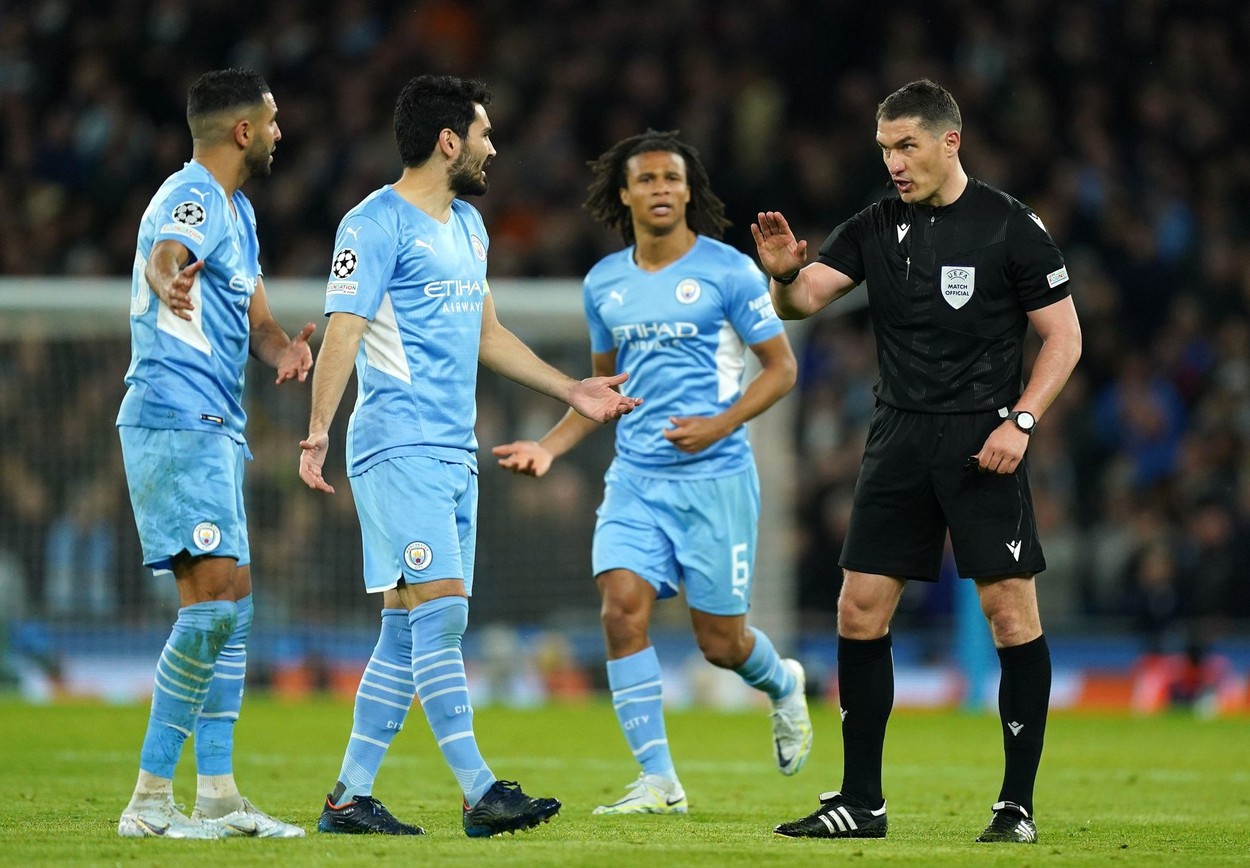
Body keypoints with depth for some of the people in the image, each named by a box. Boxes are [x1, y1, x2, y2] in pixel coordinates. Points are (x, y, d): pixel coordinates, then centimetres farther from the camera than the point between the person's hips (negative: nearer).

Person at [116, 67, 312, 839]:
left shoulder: (237, 211, 20)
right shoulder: (192, 199, -12)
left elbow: (255, 318, 20)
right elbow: (165, 255, -34)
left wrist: (283, 348, -4)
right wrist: (171, 280, -59)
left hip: (211, 429, 11)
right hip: (177, 421, -11)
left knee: (233, 602, 11)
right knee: (214, 595, -17)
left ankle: (218, 795, 15)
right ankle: (151, 798, -16)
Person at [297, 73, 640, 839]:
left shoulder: (468, 226, 19)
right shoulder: (378, 224, -8)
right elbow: (343, 331, -14)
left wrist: (571, 389, 26)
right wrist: (318, 432, -23)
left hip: (455, 452, 9)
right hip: (399, 448, -9)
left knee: (409, 628, 6)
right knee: (441, 607, -15)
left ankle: (351, 796, 9)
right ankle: (480, 792, -19)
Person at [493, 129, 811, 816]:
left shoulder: (728, 271, -6)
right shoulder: (603, 283, 9)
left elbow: (780, 366, -3)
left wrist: (720, 425, -17)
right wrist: (551, 446, 7)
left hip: (715, 478, -4)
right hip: (635, 477, 4)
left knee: (720, 641, 1)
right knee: (622, 610, -14)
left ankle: (783, 687, 38)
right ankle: (658, 782, -9)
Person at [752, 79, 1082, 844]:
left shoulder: (1011, 227, -6)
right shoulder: (877, 227, 6)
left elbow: (1064, 335, -3)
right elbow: (804, 301, 0)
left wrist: (1021, 420, -14)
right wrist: (784, 273, -23)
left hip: (981, 440, -5)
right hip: (900, 437, 5)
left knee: (1011, 612, -7)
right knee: (860, 612, 2)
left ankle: (1018, 803, 2)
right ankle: (861, 802, 10)